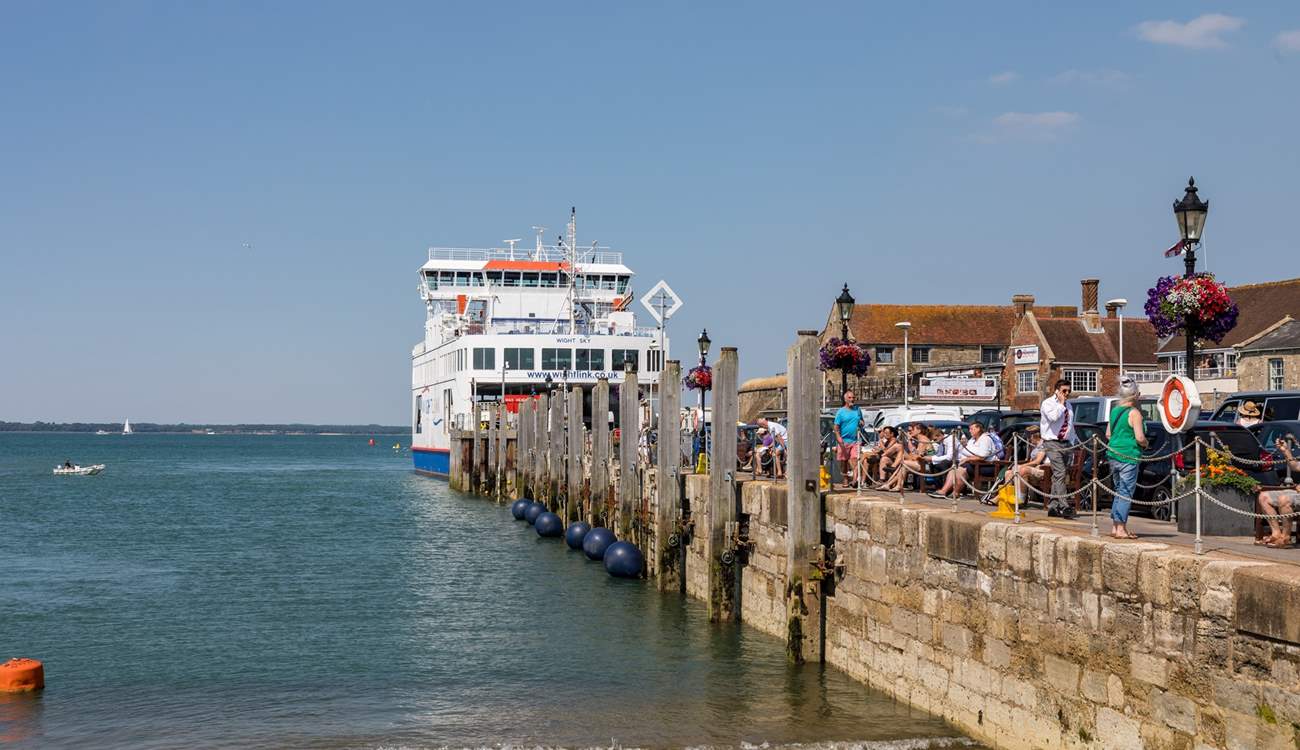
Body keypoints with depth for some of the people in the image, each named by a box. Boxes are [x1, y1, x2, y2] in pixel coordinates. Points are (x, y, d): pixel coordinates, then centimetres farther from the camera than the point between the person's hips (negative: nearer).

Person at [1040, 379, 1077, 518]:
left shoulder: (1069, 406, 19)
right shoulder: (1048, 403, -4)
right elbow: (1053, 417, -25)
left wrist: (1072, 443, 18)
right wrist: (1061, 404, -12)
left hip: (1066, 443, 7)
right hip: (1052, 443, -7)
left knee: (1057, 476, 8)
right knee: (1060, 474, -18)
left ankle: (1052, 507, 11)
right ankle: (1064, 506, -25)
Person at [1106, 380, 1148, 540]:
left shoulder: (1114, 410, 10)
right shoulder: (1134, 413, -12)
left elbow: (1108, 434, 16)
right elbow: (1140, 438, -17)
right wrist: (1145, 444, 3)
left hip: (1113, 454, 7)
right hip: (1129, 457, -7)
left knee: (1118, 491, 16)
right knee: (1126, 493, -2)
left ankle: (1115, 526, 18)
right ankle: (1121, 528, -3)